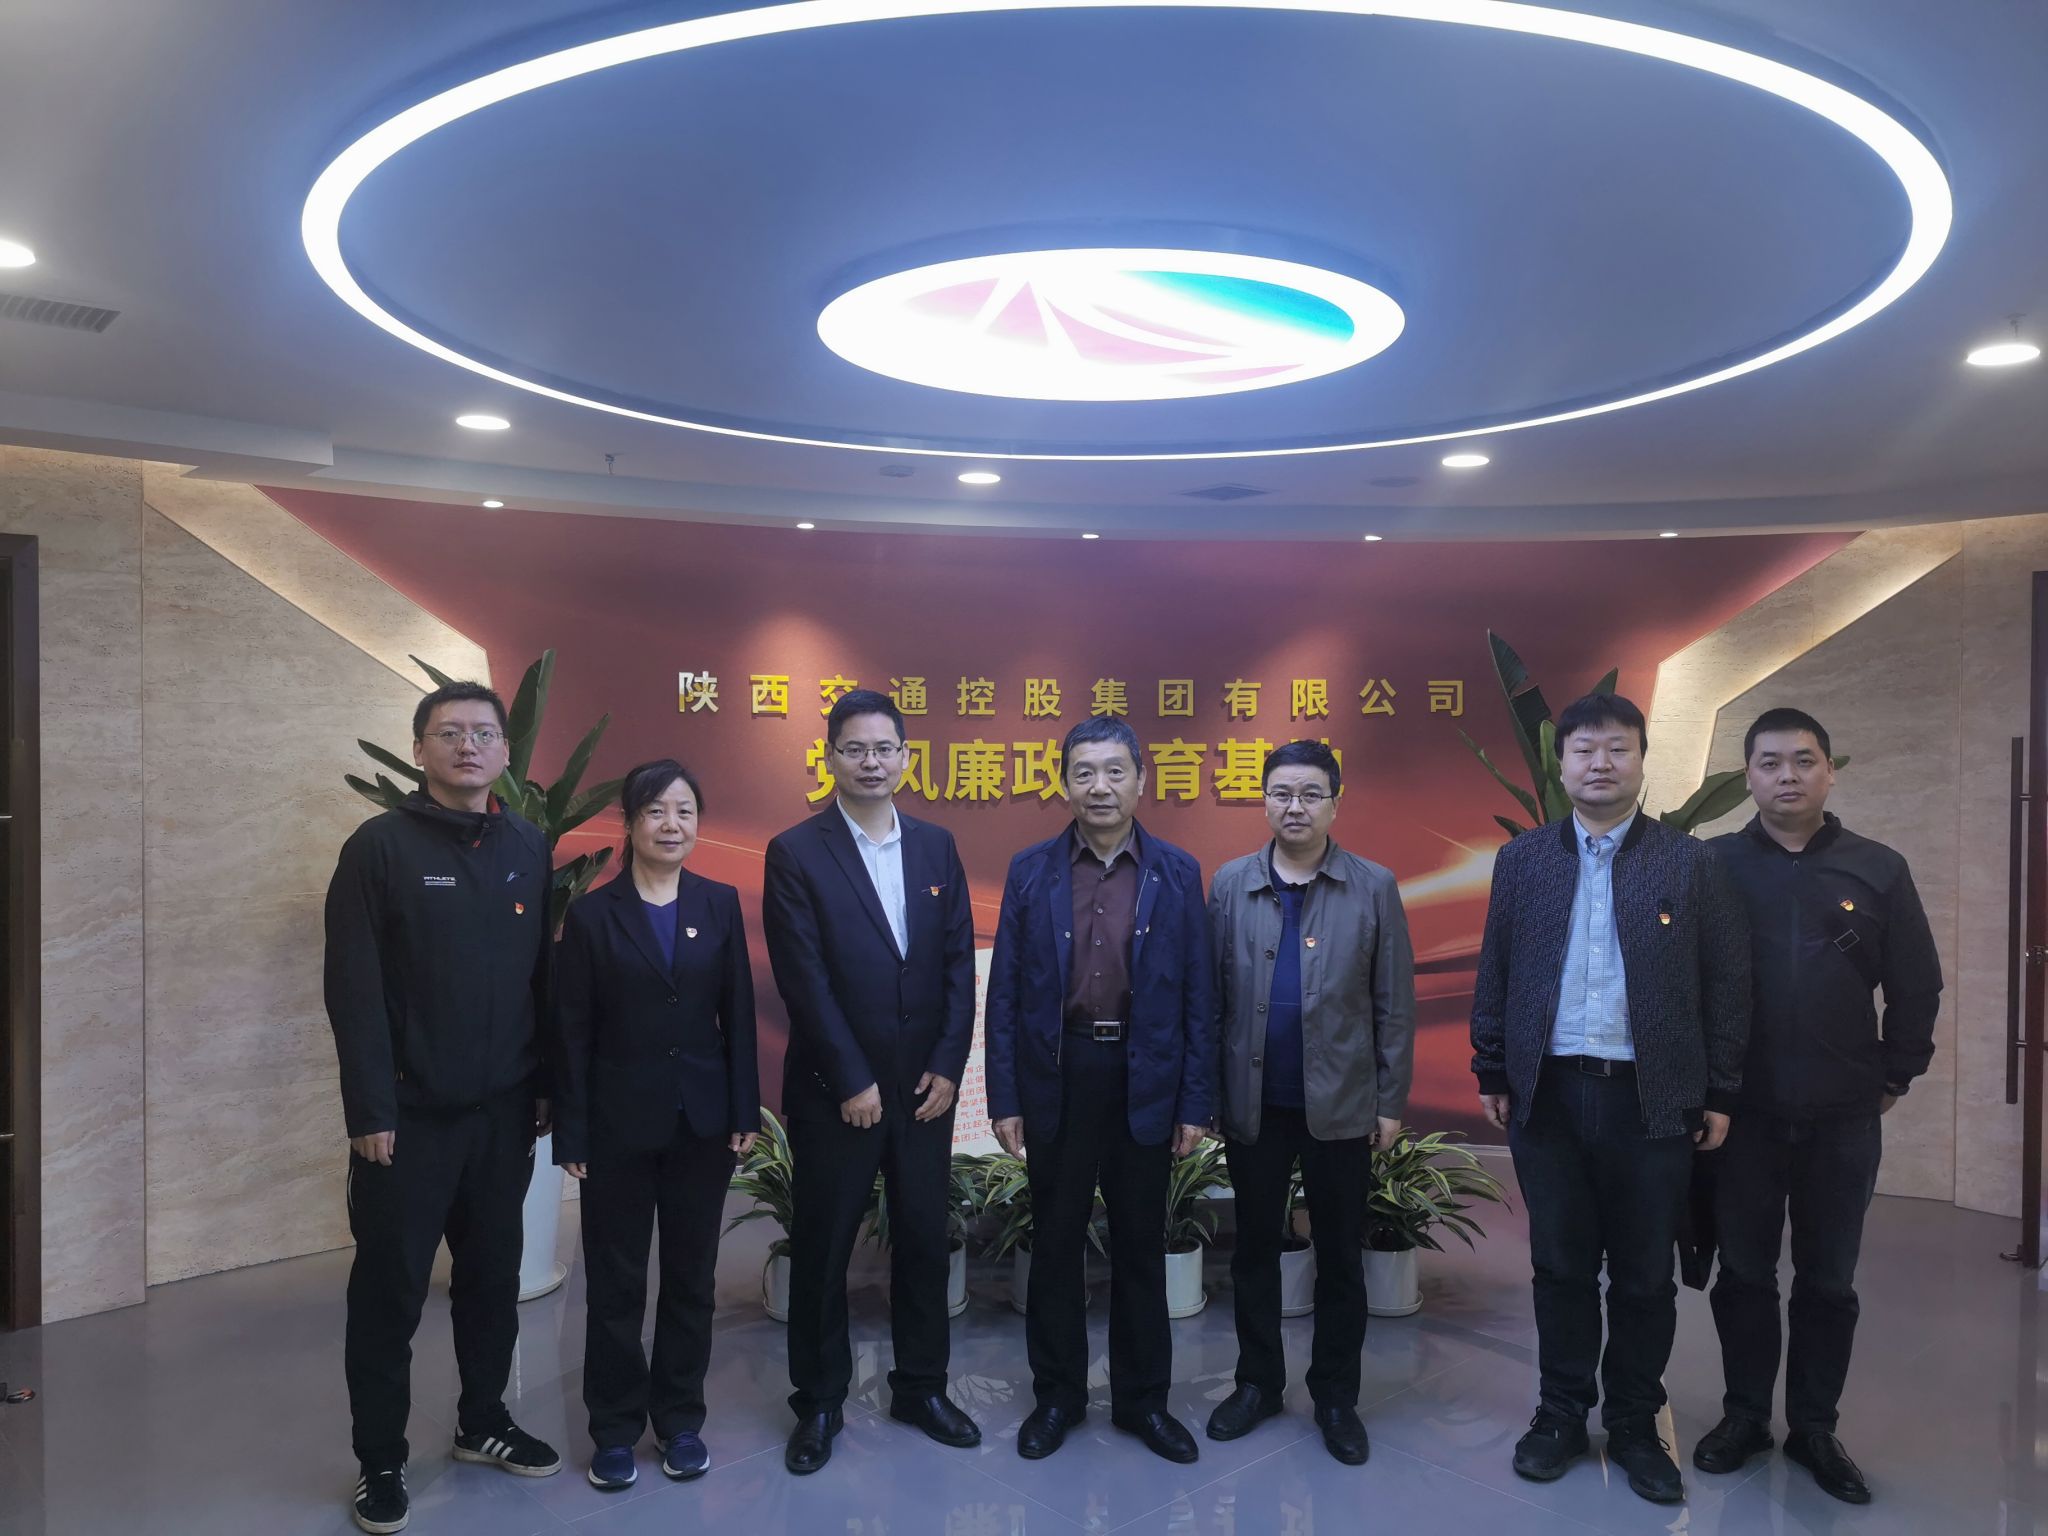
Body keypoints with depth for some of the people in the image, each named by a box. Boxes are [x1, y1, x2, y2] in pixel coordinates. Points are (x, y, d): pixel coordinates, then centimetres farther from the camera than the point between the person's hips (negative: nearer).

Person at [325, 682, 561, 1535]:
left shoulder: (529, 848, 5)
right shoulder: (379, 846, -7)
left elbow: (543, 975, 7)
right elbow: (353, 989, -11)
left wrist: (546, 1085, 6)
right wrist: (369, 1109, -14)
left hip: (503, 1110, 4)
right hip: (409, 1112, -4)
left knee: (493, 1274, 14)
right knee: (389, 1288, 7)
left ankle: (482, 1423, 32)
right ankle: (380, 1461, 22)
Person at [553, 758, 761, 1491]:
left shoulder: (720, 903, 2)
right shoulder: (592, 914, -4)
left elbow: (738, 1014, 2)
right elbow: (572, 1032, -4)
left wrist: (744, 1112, -1)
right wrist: (571, 1134, -7)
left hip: (703, 1119, 2)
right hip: (619, 1123, -2)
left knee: (691, 1274, 12)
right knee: (616, 1281, 8)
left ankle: (681, 1418, 27)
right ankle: (616, 1427, 24)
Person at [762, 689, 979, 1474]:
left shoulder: (937, 845, 6)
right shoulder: (796, 852, -7)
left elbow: (959, 962, 4)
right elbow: (804, 979, -12)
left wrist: (948, 1064, -4)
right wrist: (851, 1081, -14)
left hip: (925, 1084, 4)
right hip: (835, 1091, -3)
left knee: (924, 1238, 12)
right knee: (822, 1248, 9)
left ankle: (921, 1386, 29)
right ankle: (819, 1402, 25)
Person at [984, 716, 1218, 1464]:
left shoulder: (1177, 874, 0)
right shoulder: (1030, 870, 0)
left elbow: (1197, 996, 0)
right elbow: (1005, 991, 0)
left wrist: (1196, 1102, -3)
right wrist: (1003, 1097, -3)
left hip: (1145, 1079, 0)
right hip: (1057, 1076, 0)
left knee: (1140, 1244, 11)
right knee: (1056, 1242, 11)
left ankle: (1142, 1397, 27)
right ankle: (1057, 1394, 27)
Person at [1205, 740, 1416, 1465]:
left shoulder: (1374, 887, -2)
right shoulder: (1231, 883, 1)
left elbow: (1394, 1003, -1)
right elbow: (1210, 995, 2)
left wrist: (1391, 1100, -3)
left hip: (1341, 1106, -1)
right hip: (1253, 1105, 1)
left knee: (1340, 1259, 11)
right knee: (1255, 1249, 13)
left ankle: (1336, 1397, 26)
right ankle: (1258, 1383, 30)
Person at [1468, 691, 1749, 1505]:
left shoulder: (1691, 863, 0)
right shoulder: (1522, 859, 5)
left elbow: (1725, 984, 0)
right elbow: (1493, 975, 6)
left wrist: (1719, 1094, -2)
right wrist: (1493, 1076, 3)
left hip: (1654, 1099, -1)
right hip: (1548, 1093, 1)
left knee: (1644, 1276, 9)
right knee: (1561, 1265, 11)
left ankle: (1635, 1424, 26)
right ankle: (1562, 1413, 26)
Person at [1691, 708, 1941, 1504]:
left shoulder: (1878, 869, 0)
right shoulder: (1711, 866, -5)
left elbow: (1917, 988, 6)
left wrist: (1895, 1077, 5)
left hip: (1844, 1118, 1)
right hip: (1740, 1114, -1)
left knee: (1829, 1280, 12)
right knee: (1743, 1273, 11)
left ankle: (1815, 1426, 27)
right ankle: (1745, 1414, 26)